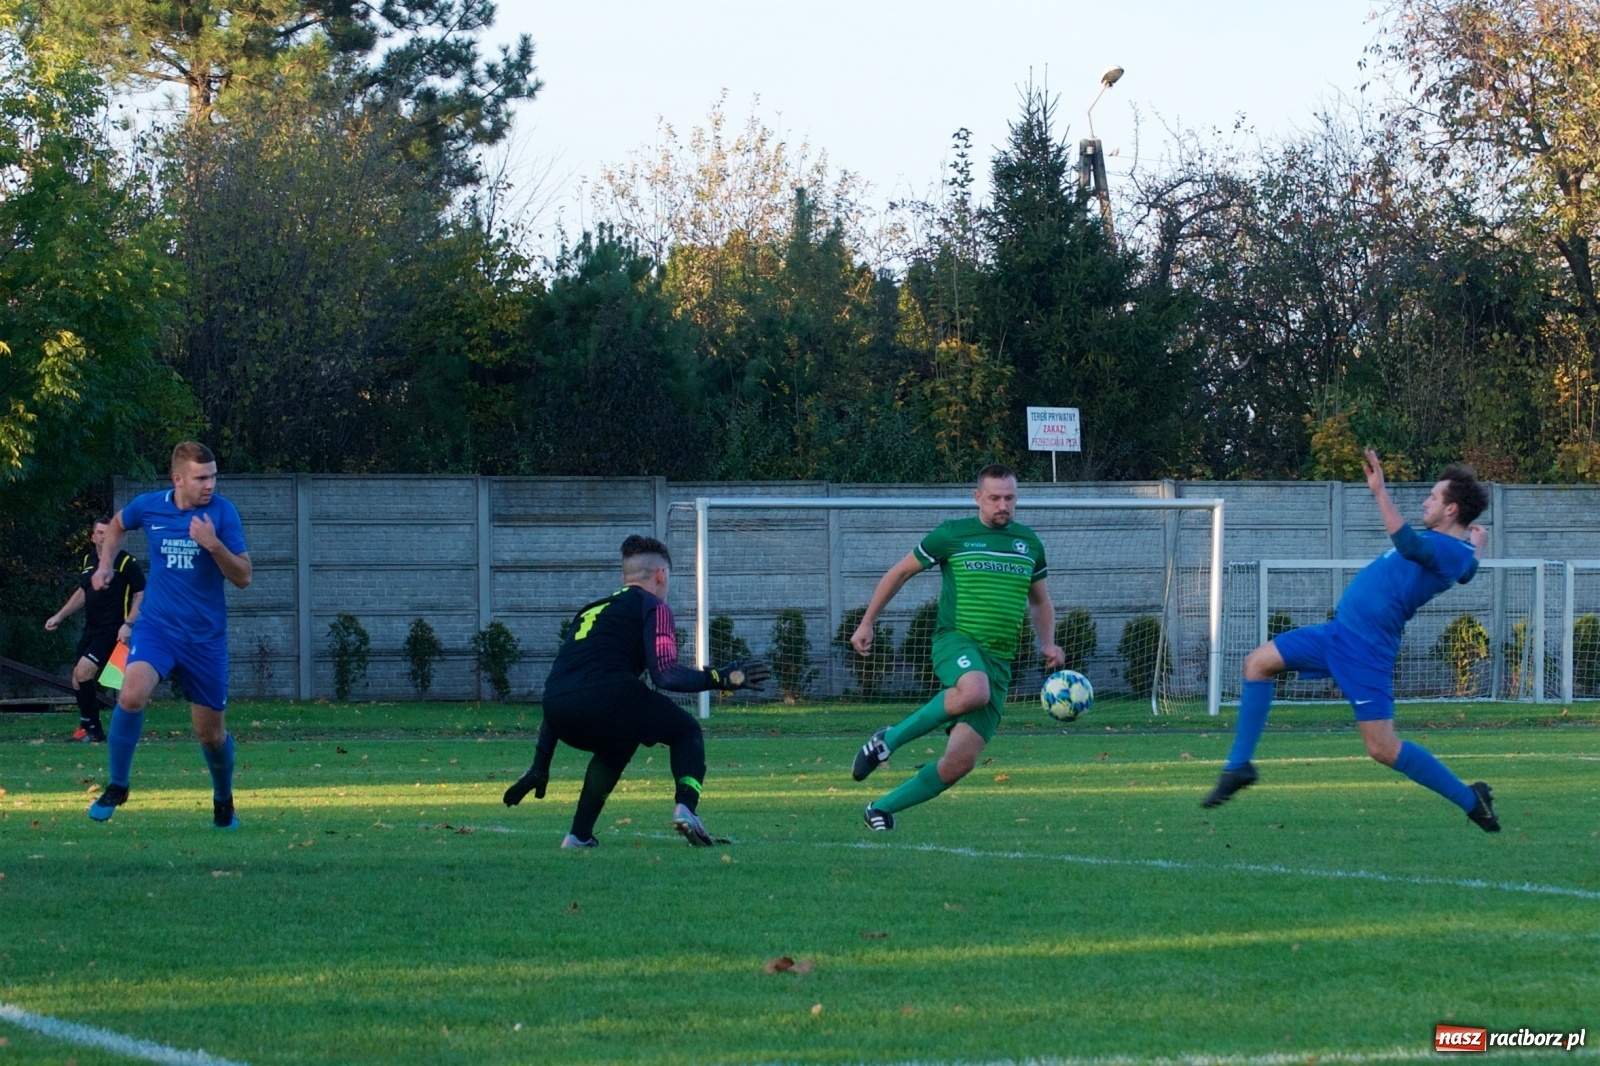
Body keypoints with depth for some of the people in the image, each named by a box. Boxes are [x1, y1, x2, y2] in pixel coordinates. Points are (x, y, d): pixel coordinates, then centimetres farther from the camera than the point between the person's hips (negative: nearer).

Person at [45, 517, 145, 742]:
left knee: (83, 672, -19)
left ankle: (91, 729, -8)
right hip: (91, 629, 7)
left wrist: (128, 624, -19)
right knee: (78, 680, 4)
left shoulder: (127, 563, -8)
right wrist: (59, 617, 22)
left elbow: (142, 595, -8)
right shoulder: (87, 561, 12)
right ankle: (88, 728, 17)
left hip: (113, 631, -7)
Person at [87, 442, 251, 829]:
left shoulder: (222, 512, -9)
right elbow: (118, 525, 22)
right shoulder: (149, 507, -3)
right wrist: (106, 563, 9)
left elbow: (243, 577, -13)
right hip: (156, 626, 0)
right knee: (132, 695, -27)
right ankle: (117, 786, -9)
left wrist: (214, 545, -27)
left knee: (211, 734, 7)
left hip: (206, 636, 0)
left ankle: (224, 801, 36)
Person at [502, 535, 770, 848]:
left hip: (559, 716, 6)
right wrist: (722, 679, 6)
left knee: (616, 745, 36)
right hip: (608, 698, -6)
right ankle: (686, 807, -6)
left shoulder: (590, 611, 33)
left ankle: (579, 836, 23)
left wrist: (540, 767, 34)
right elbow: (665, 674, -3)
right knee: (686, 731, 19)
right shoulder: (652, 606, 14)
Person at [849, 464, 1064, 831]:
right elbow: (900, 573, 13)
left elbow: (1040, 602, 28)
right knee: (973, 691, -41)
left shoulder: (1029, 543, 15)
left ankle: (882, 809, 9)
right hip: (956, 640, -4)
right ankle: (889, 739, -20)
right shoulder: (952, 535, 2)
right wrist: (866, 624, 11)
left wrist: (1047, 645, 10)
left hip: (999, 660, 4)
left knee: (961, 762, -9)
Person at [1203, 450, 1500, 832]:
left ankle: (1470, 800, 3)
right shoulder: (1460, 553, 12)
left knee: (1382, 748, -12)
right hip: (1341, 630, 11)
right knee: (1258, 662, 8)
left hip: (1365, 649, -11)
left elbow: (1409, 545, -41)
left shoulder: (1449, 550, -19)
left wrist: (1380, 492, -42)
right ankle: (1239, 766, 9)